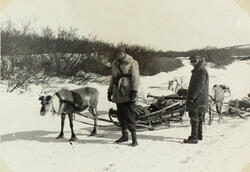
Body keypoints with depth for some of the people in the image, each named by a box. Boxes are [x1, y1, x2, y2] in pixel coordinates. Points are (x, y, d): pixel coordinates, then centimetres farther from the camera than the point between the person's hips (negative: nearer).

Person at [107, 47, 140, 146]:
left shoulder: (132, 63, -2)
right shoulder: (115, 64, 17)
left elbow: (135, 78, -9)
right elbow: (112, 79, 24)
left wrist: (134, 91, -18)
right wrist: (110, 92, 21)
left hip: (128, 94, -6)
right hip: (118, 94, 6)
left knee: (129, 116, -8)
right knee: (120, 115, 10)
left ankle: (134, 137, -3)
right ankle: (124, 135, 23)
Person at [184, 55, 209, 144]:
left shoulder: (202, 71, -15)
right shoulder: (198, 70, 18)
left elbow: (199, 86, -22)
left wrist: (192, 97, -24)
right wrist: (190, 95, 23)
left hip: (198, 100, -11)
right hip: (200, 100, 11)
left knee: (194, 118, -9)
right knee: (199, 118, 16)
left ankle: (194, 137, -8)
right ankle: (199, 135, 26)